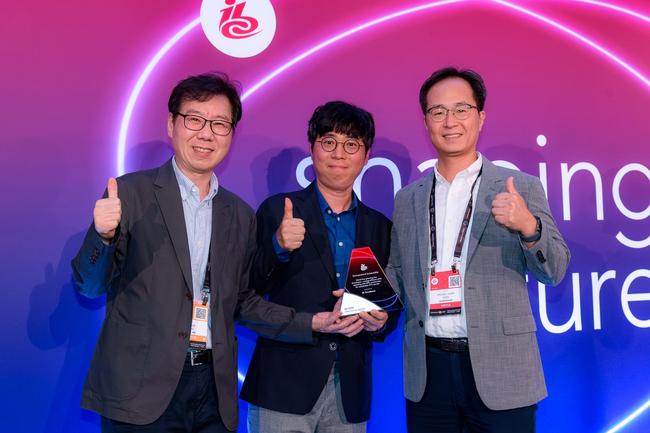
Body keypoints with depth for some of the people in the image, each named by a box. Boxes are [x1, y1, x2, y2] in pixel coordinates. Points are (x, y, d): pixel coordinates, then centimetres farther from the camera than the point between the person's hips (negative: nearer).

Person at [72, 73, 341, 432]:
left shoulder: (241, 216, 9)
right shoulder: (131, 193, -3)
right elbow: (90, 286, -4)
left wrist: (312, 323, 3)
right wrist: (103, 236, -23)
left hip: (215, 391, 4)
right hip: (141, 390, -3)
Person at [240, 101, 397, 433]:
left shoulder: (379, 227, 9)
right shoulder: (278, 211, -1)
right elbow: (248, 292, -6)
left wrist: (379, 322, -8)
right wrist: (278, 247, -22)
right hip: (284, 388, -3)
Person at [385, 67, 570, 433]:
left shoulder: (522, 188, -1)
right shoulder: (406, 199, 8)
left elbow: (555, 271, -5)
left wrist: (528, 227, -23)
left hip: (499, 374, -2)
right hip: (426, 372, 3)